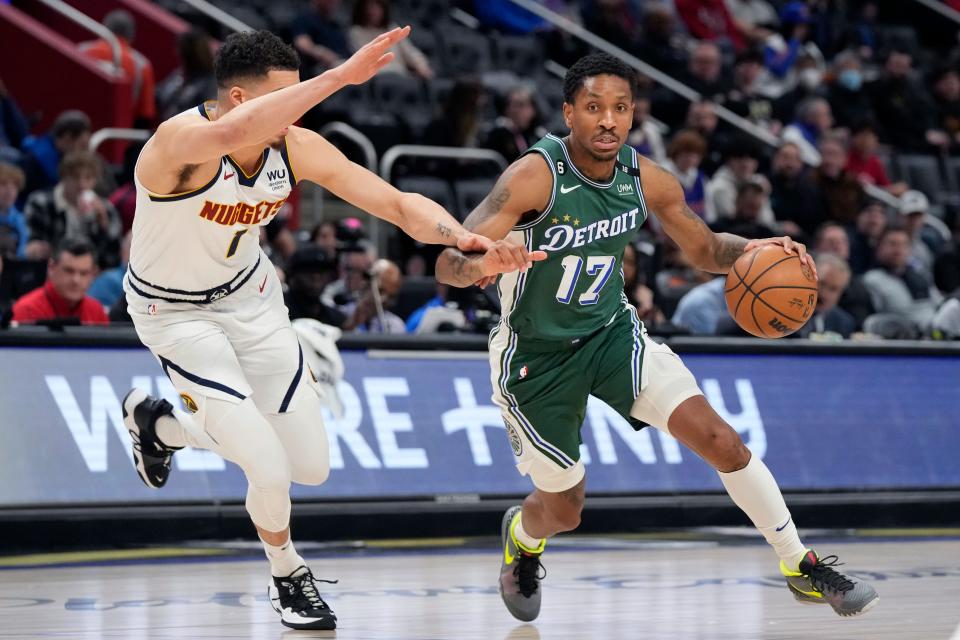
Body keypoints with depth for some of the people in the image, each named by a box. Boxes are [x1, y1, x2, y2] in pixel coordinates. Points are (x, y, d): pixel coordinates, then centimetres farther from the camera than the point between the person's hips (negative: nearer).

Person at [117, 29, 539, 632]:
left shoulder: (297, 148, -17)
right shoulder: (178, 142, -34)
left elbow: (399, 203, -15)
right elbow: (232, 134, -59)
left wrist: (469, 242, -34)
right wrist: (343, 75, -62)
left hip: (249, 294, 6)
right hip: (176, 312, -6)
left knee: (311, 467, 9)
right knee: (271, 472, -16)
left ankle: (158, 423, 33)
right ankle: (287, 573, 19)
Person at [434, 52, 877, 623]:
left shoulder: (647, 180, -10)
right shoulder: (535, 177, -26)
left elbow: (706, 249, 7)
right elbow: (449, 263, -32)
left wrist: (750, 250, -15)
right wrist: (477, 265, -57)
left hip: (612, 333, 4)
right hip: (535, 356, -3)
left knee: (719, 438, -13)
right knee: (564, 510, 8)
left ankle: (803, 567, 1)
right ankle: (521, 537, 48)